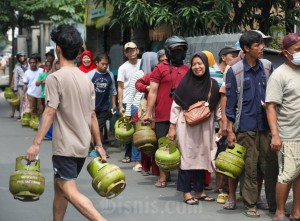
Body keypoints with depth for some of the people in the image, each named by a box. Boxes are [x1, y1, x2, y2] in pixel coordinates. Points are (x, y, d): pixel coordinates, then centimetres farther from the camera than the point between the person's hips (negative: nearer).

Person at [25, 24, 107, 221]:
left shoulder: (55, 78, -11)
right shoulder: (86, 79, 9)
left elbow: (49, 112, -18)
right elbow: (92, 116, 11)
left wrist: (36, 143, -18)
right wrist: (99, 145, 17)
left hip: (65, 146, -8)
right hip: (83, 146, 8)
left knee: (69, 190, -12)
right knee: (59, 187, 19)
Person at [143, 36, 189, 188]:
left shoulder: (188, 70, 11)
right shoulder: (160, 68, 1)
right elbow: (152, 92, -1)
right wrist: (148, 113, -6)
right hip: (163, 116, -2)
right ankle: (162, 177, 11)